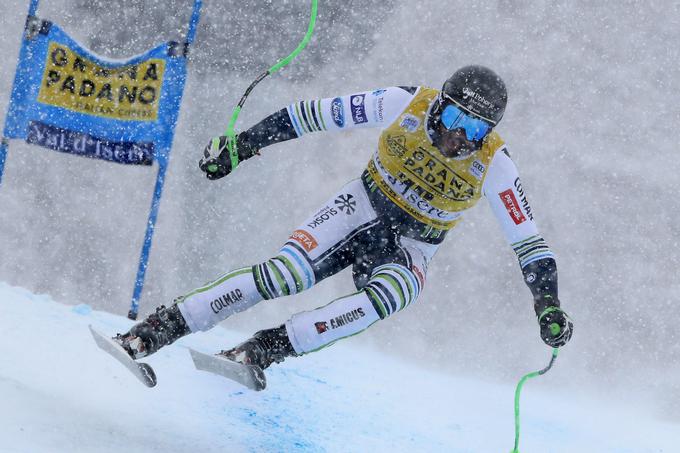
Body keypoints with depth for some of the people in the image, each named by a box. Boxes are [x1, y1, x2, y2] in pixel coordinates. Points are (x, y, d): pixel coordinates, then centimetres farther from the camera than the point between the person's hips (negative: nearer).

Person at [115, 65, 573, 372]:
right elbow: (317, 114, -11)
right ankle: (152, 331, -23)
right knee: (284, 275, -25)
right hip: (365, 207, 0)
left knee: (387, 296, -36)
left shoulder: (494, 164, -18)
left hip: (412, 249, 0)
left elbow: (528, 239, -13)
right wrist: (242, 144, -10)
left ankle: (267, 348, -36)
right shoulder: (408, 104, -17)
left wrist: (549, 307, -25)